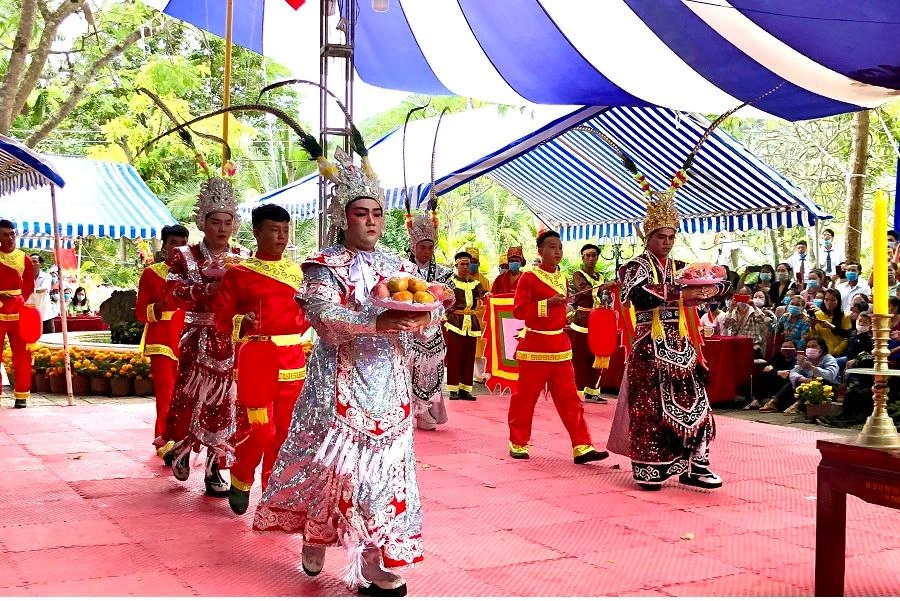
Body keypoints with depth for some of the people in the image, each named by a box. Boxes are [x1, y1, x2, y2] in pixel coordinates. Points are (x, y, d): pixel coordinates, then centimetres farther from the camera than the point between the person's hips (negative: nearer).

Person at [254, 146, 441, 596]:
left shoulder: (398, 266, 12)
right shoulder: (325, 265, -2)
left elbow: (431, 306, 3)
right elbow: (325, 317, -18)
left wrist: (423, 316, -22)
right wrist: (377, 323, -31)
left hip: (390, 383, 4)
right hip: (343, 382, -4)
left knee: (386, 464, 3)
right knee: (334, 460, -4)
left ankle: (382, 564, 9)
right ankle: (314, 543, 19)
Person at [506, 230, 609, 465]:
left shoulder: (562, 278, 11)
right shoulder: (529, 277, -8)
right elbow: (518, 310, -15)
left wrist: (563, 321, 11)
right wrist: (548, 303, -22)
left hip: (560, 345, 6)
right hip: (534, 345, -5)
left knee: (569, 397, 1)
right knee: (526, 396, 4)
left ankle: (581, 447, -1)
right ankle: (518, 443, 19)